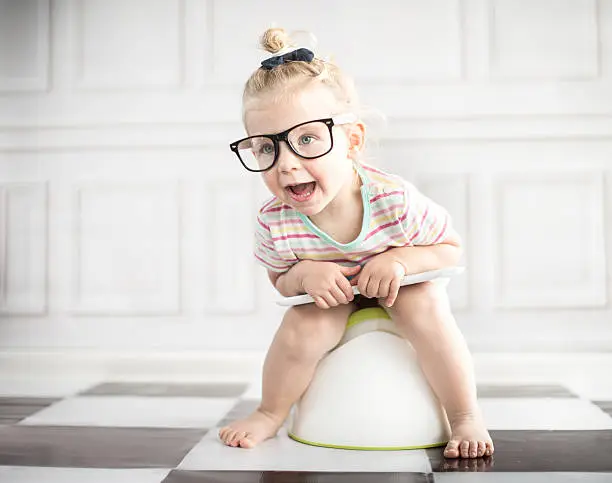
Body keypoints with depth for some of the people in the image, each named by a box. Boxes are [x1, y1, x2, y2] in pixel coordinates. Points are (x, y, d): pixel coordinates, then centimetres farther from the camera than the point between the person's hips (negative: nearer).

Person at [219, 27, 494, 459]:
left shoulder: (395, 200, -32)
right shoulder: (274, 223, -26)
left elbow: (452, 247, -16)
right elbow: (280, 282, -6)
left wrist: (400, 260, -34)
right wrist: (305, 274, -30)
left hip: (402, 293, -1)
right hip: (331, 303, 1)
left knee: (425, 304, -30)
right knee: (303, 326, -26)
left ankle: (468, 417, -12)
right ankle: (270, 415, 3)